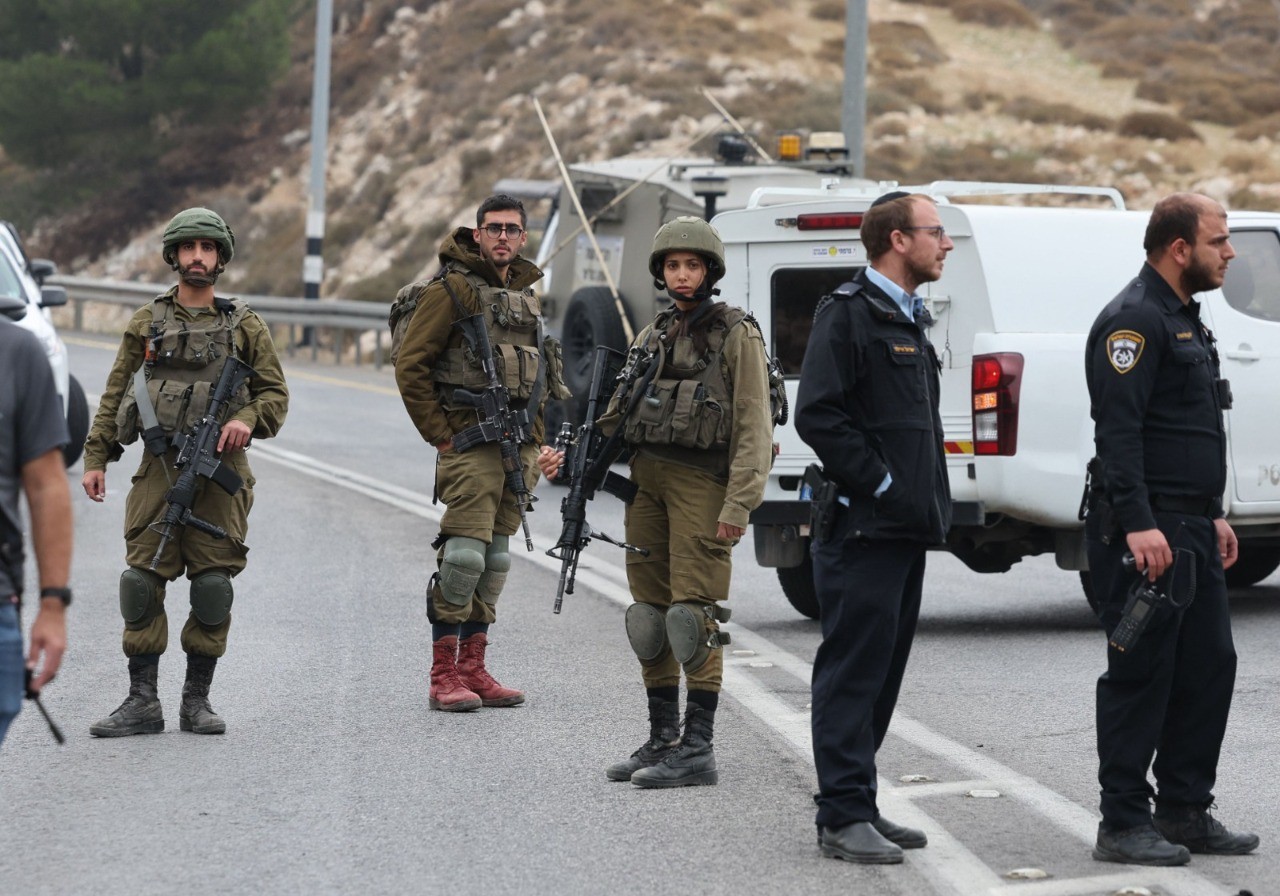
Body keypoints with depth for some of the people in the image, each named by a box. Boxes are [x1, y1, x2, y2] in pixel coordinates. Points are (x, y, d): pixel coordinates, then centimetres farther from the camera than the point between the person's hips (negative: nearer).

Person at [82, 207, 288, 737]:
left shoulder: (245, 326, 8)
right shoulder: (147, 324, 10)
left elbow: (275, 394, 9)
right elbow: (114, 396, 12)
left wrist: (247, 420, -11)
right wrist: (96, 459, 5)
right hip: (159, 469, 1)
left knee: (213, 584, -1)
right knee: (143, 579, -4)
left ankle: (197, 700, 10)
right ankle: (142, 703, 1)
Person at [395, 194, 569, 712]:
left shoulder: (524, 295, 17)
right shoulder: (453, 289, -6)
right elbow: (410, 366, -9)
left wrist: (533, 439, 16)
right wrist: (440, 435, -10)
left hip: (517, 446, 8)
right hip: (471, 442, -7)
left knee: (495, 559, 9)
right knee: (464, 554, -12)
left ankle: (473, 669, 15)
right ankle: (444, 677, -8)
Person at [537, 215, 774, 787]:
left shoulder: (737, 335, -2)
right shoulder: (653, 336, 17)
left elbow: (754, 426, -8)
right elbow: (617, 412, 20)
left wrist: (739, 503, -17)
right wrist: (570, 454, 4)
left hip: (701, 483, -7)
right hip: (646, 482, 7)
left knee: (692, 614, -10)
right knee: (650, 616, 9)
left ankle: (697, 750, -8)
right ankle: (662, 740, 18)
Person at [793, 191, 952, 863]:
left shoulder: (907, 318, 19)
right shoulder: (848, 314, -11)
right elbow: (817, 414, -20)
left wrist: (928, 499, 15)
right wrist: (878, 483, -18)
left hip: (906, 527, 10)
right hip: (863, 526, -10)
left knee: (882, 672, 12)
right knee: (853, 671, -7)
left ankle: (857, 806, 18)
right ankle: (843, 816, -5)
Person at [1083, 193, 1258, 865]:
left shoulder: (1183, 319, 20)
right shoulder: (1135, 319, -13)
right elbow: (1117, 429, -22)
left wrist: (1213, 514, 25)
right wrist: (1138, 524, -28)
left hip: (1191, 531, 10)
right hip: (1146, 536, -10)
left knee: (1207, 667, 11)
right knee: (1141, 674, -6)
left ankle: (1185, 812, 18)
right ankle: (1124, 824, -1)